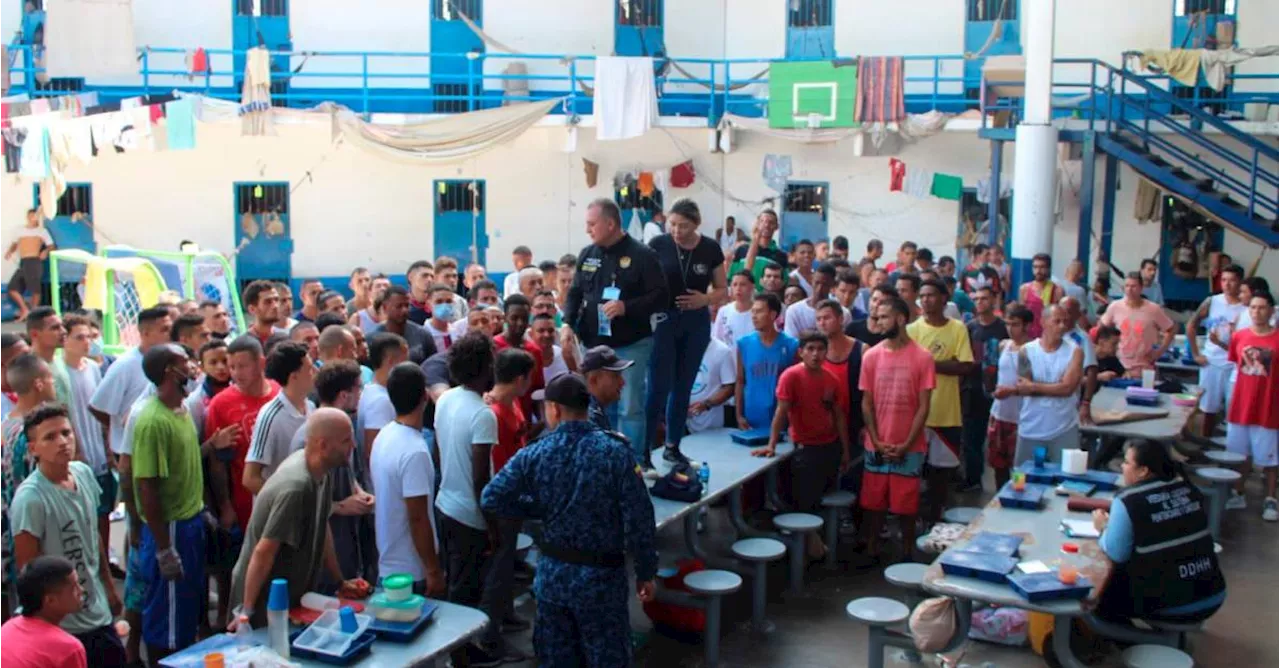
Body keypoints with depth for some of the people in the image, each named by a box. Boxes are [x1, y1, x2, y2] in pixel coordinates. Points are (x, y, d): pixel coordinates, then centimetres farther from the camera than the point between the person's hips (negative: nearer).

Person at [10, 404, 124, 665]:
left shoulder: (84, 473, 0)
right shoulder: (30, 497, -22)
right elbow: (27, 567, -18)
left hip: (99, 612, 7)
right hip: (63, 625, -7)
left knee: (116, 660, 17)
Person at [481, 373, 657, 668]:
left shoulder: (534, 454, -6)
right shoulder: (616, 453, -12)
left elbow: (491, 500, -6)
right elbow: (638, 519, -12)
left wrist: (539, 509, 7)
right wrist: (646, 572, -2)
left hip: (552, 573, 2)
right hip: (602, 575, -2)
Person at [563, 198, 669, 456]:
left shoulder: (641, 255, -8)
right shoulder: (587, 255, 9)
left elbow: (661, 297, -11)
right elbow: (575, 293, 14)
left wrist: (626, 307, -22)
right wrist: (568, 323, -3)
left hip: (632, 345, -5)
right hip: (594, 344, 6)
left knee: (630, 407, 0)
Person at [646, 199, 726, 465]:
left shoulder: (710, 249, -1)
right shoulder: (658, 245, -8)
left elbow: (721, 289, 6)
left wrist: (705, 299, -14)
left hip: (696, 323, 3)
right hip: (663, 319, -3)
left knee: (683, 387, 11)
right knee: (659, 387, -6)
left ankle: (673, 446, 22)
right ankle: (643, 449, 1)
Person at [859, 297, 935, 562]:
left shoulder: (922, 358, -6)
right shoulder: (871, 356, 1)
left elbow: (923, 407, -6)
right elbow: (866, 404, 3)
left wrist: (906, 445, -11)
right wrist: (876, 441, -6)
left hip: (909, 448, -2)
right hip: (876, 447, 2)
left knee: (907, 505, 5)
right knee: (873, 502, 8)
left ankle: (906, 555, 20)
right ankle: (871, 552, 21)